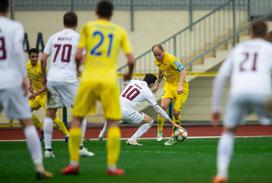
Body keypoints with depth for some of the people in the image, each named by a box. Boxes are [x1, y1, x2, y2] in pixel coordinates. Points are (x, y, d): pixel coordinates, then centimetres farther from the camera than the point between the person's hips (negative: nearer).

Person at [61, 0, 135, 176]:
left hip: (88, 80, 0)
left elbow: (78, 55, 1)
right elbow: (131, 59, 4)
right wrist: (129, 74, 24)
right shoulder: (120, 31, 10)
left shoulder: (88, 27, 8)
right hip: (109, 81, 0)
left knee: (76, 119, 12)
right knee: (113, 123, 5)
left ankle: (74, 163, 6)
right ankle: (112, 166, -3)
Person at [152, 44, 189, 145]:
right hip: (168, 85, 5)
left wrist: (180, 85, -45)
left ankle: (174, 137, 9)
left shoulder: (171, 59, -25)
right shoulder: (157, 61, -2)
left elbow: (183, 70, -33)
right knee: (163, 106, -18)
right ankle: (159, 131, -4)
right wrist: (157, 84, 24)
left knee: (176, 112, -7)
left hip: (180, 86, -5)